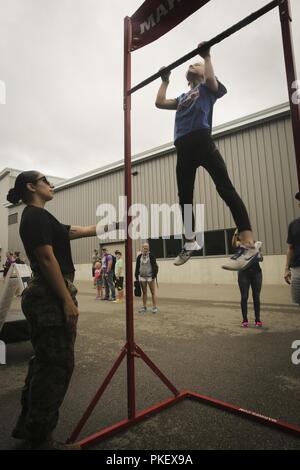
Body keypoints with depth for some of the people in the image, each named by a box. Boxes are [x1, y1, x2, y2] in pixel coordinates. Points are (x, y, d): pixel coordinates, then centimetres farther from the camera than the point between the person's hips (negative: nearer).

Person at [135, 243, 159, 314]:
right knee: (144, 292, 12)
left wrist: (154, 275, -12)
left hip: (150, 276, -4)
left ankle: (154, 307, 5)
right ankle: (144, 307, 21)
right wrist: (136, 276, 7)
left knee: (153, 292, 0)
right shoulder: (139, 257, 7)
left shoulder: (151, 256, -3)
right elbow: (137, 267, 11)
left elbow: (155, 266, -5)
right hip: (142, 277, 4)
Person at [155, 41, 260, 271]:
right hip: (183, 147, 7)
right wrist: (165, 80, 38)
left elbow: (212, 80, -5)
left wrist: (207, 56, 8)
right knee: (184, 197, 4)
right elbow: (160, 103, 31)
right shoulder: (183, 97, 35)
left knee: (225, 188, -19)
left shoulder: (207, 88, 19)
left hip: (202, 141, -7)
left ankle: (249, 246, -27)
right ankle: (190, 242, 15)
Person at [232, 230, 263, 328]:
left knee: (256, 296, 5)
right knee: (244, 297, 0)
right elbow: (234, 244, -20)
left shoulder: (255, 243, 13)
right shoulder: (239, 244, 5)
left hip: (256, 272, 3)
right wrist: (235, 233, -35)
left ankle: (258, 319, 14)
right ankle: (245, 320, 7)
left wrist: (258, 256, -10)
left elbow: (261, 258, 12)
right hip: (244, 272, -2)